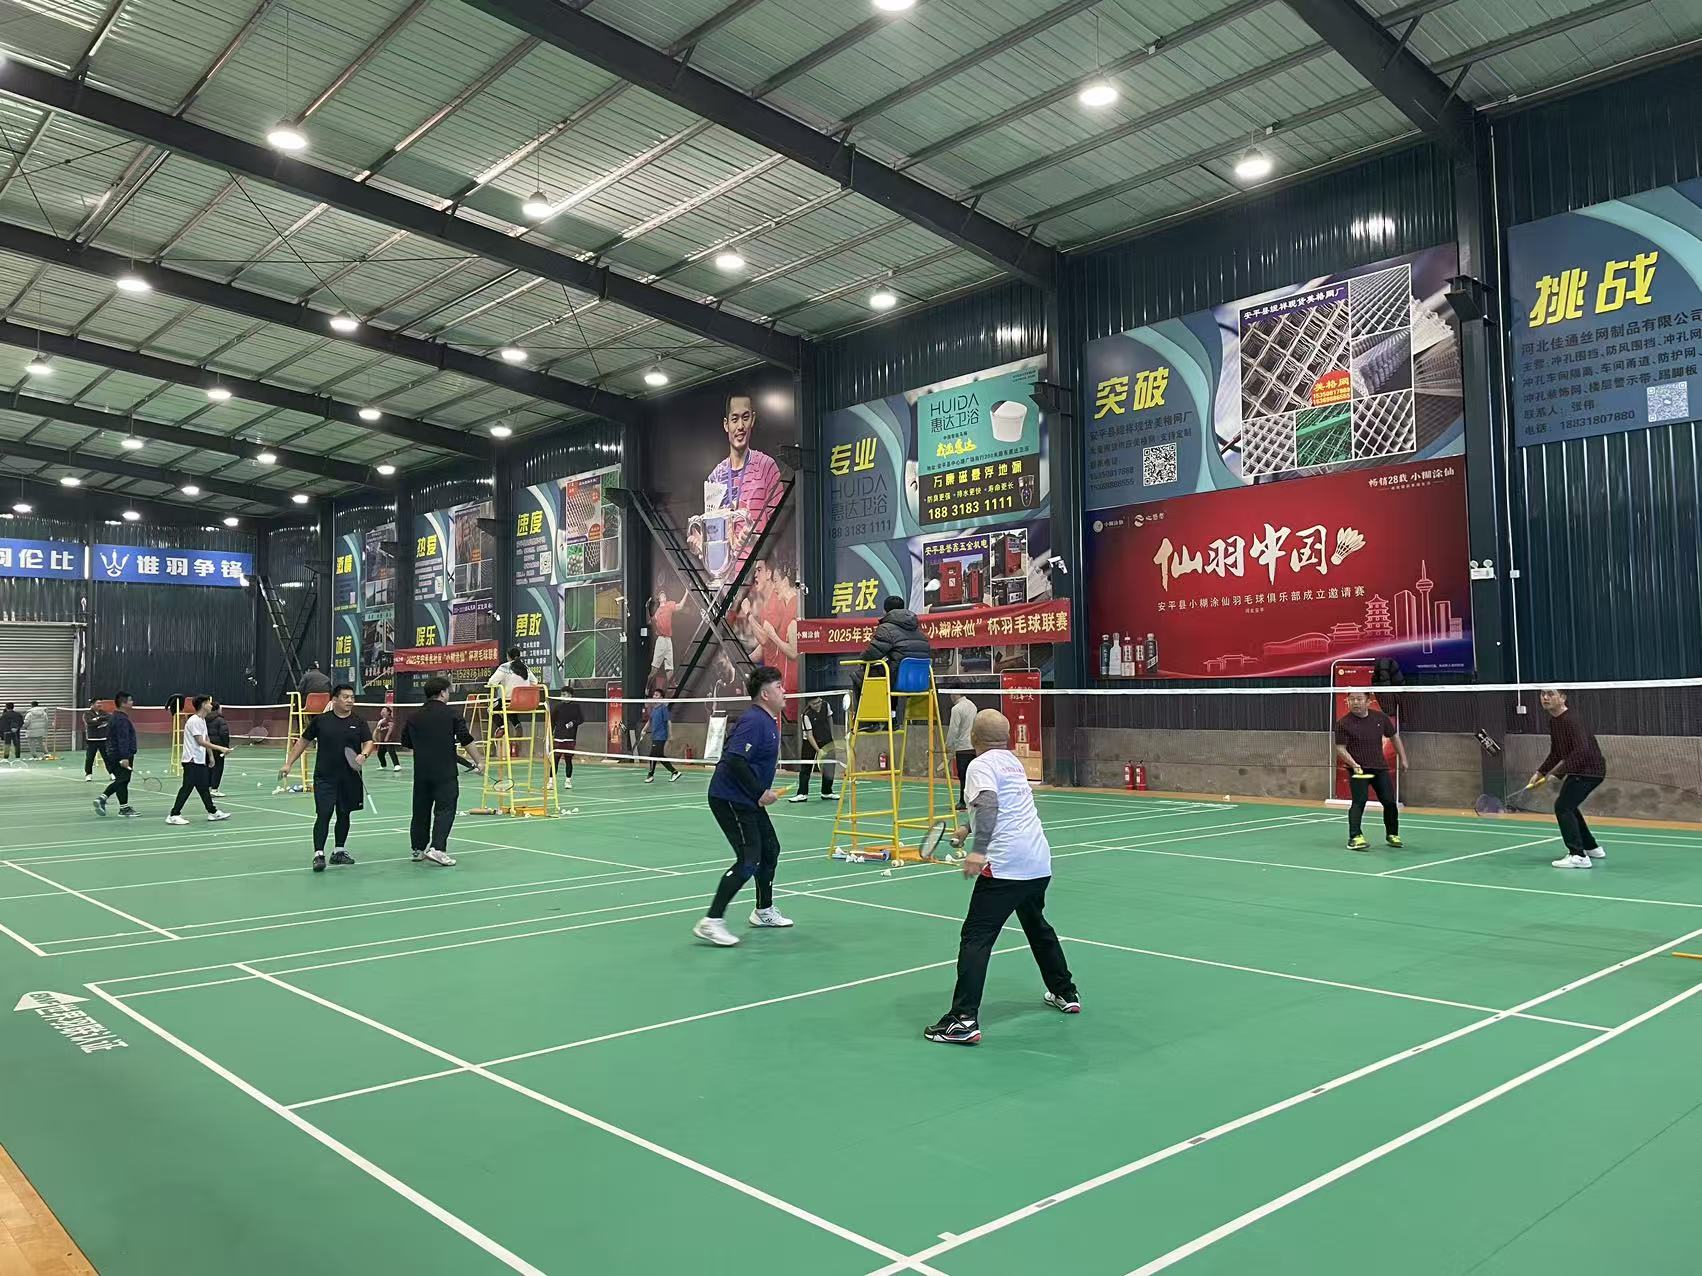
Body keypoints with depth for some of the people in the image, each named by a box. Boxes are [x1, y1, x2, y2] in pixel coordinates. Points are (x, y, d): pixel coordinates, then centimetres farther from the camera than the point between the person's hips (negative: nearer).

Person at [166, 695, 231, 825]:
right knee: (187, 788, -7)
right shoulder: (194, 721, -17)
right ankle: (174, 815, -3)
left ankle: (213, 812, 21)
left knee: (204, 787, 15)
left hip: (200, 761, 10)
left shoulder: (202, 720, 13)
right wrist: (220, 748, -24)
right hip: (192, 761, -10)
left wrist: (211, 756, 16)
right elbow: (201, 742, -22)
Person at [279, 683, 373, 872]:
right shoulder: (320, 720, 3)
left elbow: (369, 743, -2)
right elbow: (303, 741, 10)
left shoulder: (359, 723, 5)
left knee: (344, 814, 12)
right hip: (324, 778, -2)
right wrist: (288, 764, 7)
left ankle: (339, 851, 25)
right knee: (323, 815, -10)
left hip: (350, 779, 2)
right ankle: (318, 854, -10)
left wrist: (364, 755, -24)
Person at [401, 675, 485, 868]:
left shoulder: (415, 717, 7)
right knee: (445, 809, -4)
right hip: (445, 772, -5)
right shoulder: (450, 714, -6)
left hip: (421, 771, 5)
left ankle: (418, 849, 24)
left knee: (421, 810, 15)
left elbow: (406, 744, 16)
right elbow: (466, 741, -8)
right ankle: (437, 848, -17)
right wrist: (479, 761, 0)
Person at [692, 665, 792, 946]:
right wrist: (761, 792, -24)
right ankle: (711, 922, -11)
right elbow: (735, 761, -30)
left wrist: (763, 792, 13)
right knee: (748, 862, -14)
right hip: (729, 799, -11)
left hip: (749, 800, 11)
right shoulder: (754, 720, -21)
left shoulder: (768, 721, 11)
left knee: (770, 849, 19)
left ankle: (764, 911, 35)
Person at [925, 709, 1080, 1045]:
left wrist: (979, 850, -32)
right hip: (1040, 863, 9)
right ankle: (1066, 993, 42)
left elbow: (988, 803, -24)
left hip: (1005, 866, -9)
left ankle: (964, 1020, -14)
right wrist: (967, 828, 45)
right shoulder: (1013, 762, 19)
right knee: (1037, 926, 29)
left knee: (976, 937, -7)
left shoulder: (981, 765, -5)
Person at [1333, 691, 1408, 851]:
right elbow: (1340, 748, -9)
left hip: (1380, 767, 4)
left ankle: (1392, 834, 27)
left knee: (1389, 801, 6)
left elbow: (1394, 736, 17)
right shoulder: (1344, 723, -9)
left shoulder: (1381, 717, 3)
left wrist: (1402, 758, 19)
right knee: (1359, 801, -15)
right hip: (1358, 769, -4)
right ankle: (1355, 837, -13)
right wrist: (1353, 764, -23)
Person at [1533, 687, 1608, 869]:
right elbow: (1555, 754, 18)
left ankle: (1578, 856, -13)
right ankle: (1592, 848, 36)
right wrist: (1540, 772, 12)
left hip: (1590, 769, -10)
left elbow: (1582, 750, -34)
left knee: (1563, 806, -15)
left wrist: (1557, 769, -34)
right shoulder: (1553, 721, 8)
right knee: (1568, 807, 21)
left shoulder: (1571, 720, -22)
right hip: (1578, 771, 10)